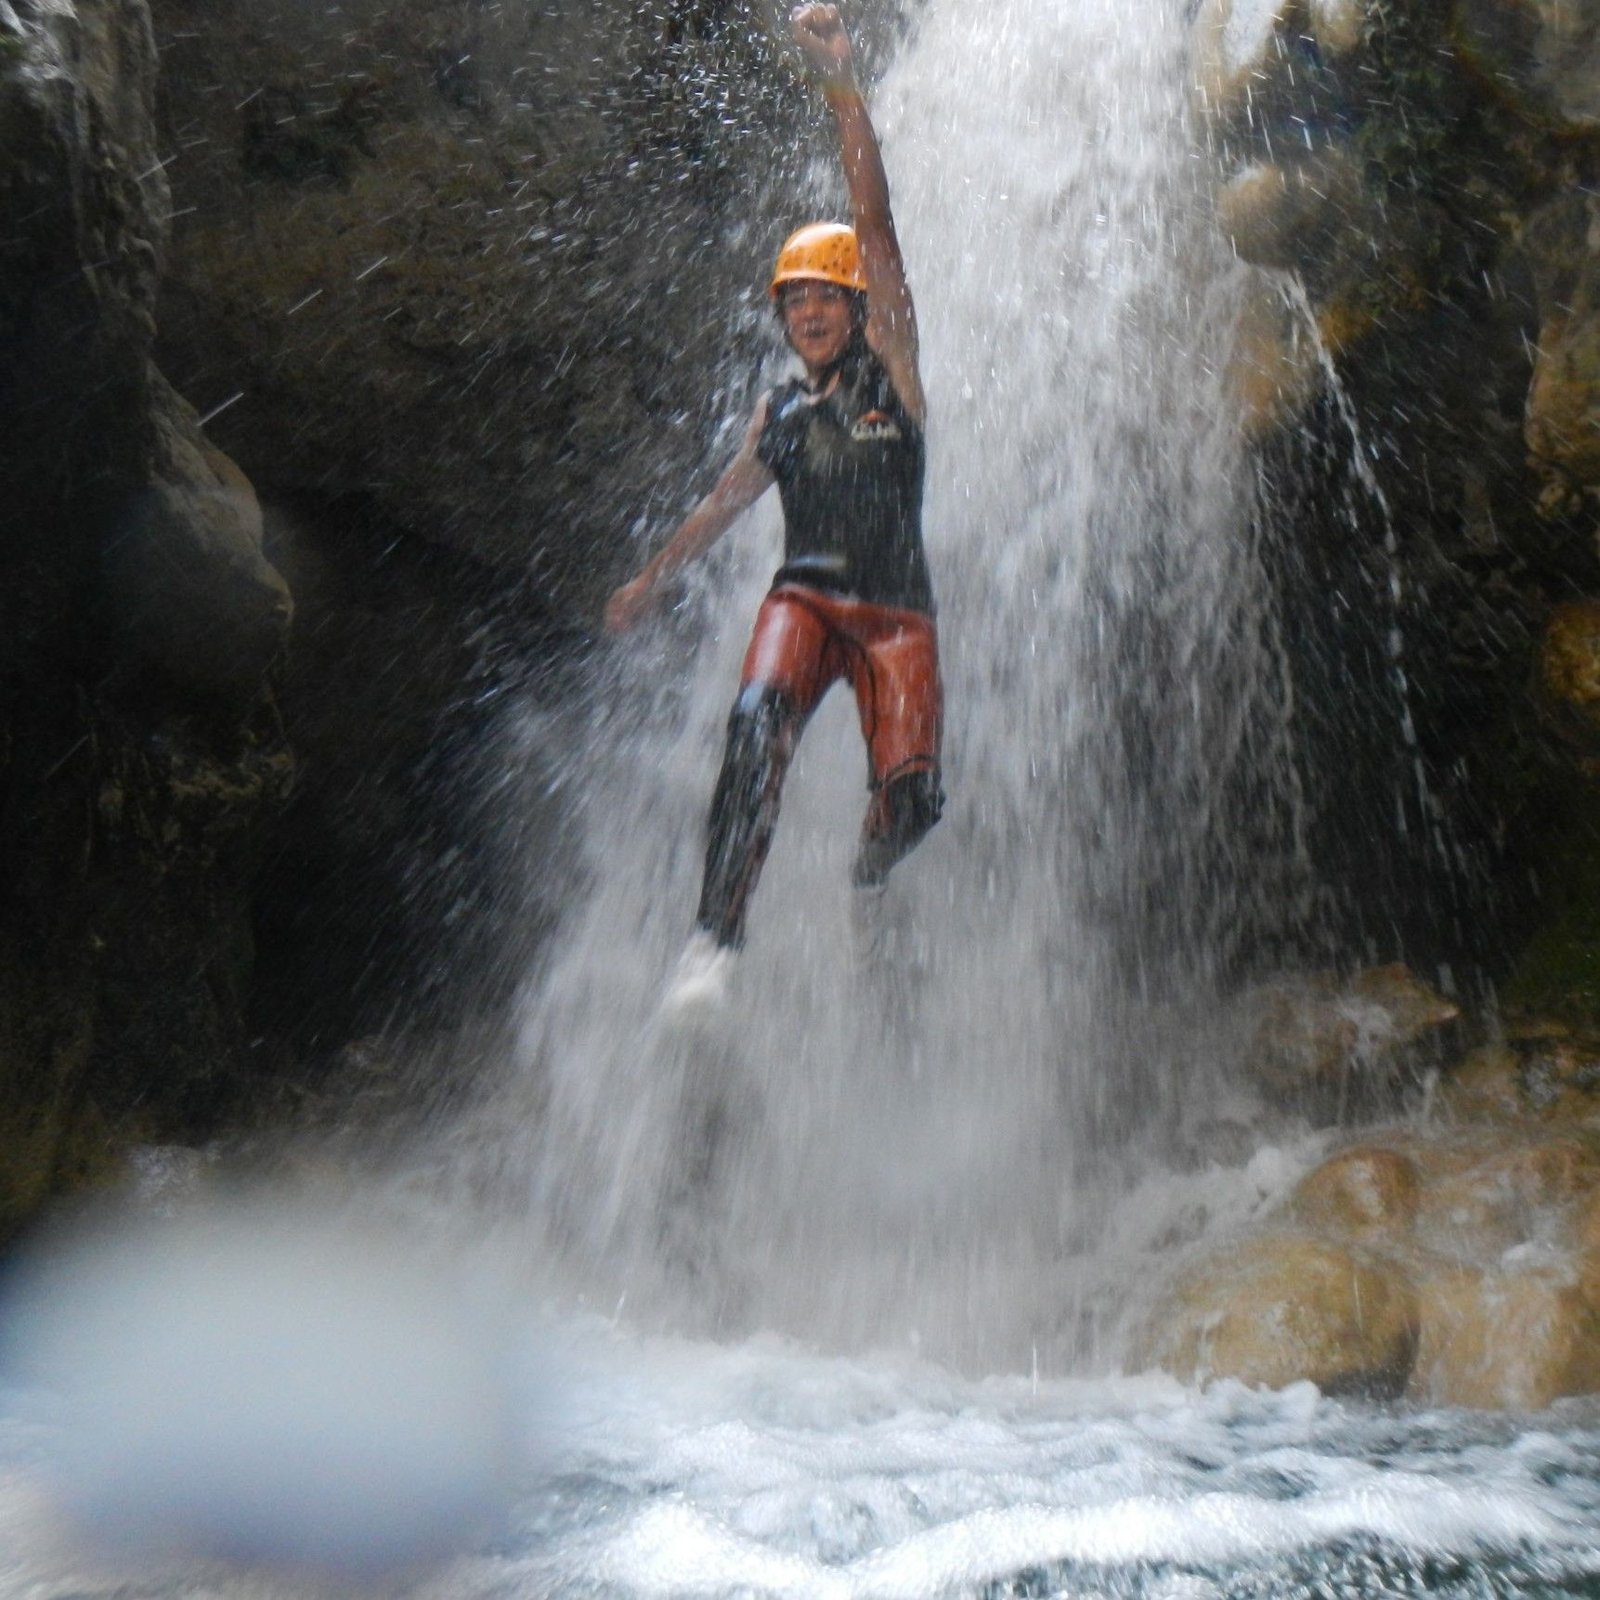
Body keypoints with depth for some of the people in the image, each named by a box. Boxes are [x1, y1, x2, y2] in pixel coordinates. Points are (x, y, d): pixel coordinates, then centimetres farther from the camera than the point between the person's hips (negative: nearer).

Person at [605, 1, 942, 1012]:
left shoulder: (893, 371, 7)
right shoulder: (779, 411, 16)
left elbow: (878, 230, -4)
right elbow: (729, 499, 30)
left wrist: (845, 92, -12)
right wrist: (656, 577, 38)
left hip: (895, 607, -2)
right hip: (804, 596, 2)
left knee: (911, 794, -12)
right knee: (757, 723, -29)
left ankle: (872, 866, 26)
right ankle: (720, 931, -30)